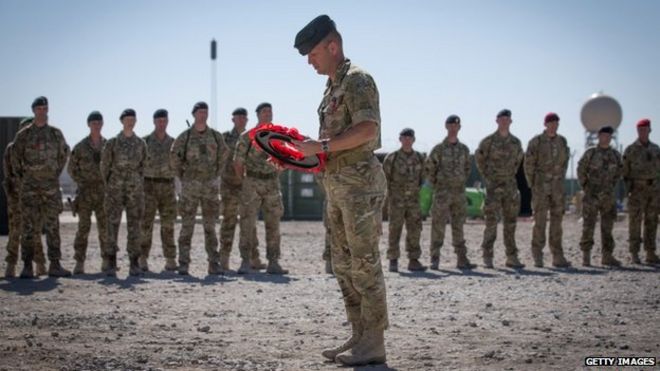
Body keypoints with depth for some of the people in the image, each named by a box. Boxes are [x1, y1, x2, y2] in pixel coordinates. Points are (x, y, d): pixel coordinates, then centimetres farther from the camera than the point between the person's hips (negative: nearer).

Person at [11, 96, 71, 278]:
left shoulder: (56, 133, 6)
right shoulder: (24, 135, 0)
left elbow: (64, 154, 19)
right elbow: (16, 158, 9)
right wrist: (21, 178, 6)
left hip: (51, 187, 2)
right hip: (30, 188, -2)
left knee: (53, 226, 1)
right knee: (30, 227, -2)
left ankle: (55, 265, 2)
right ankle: (27, 266, 2)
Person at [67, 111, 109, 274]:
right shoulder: (80, 147, 0)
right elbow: (72, 168, 5)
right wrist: (81, 182, -5)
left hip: (103, 191, 2)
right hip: (86, 192, -2)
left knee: (105, 226, 3)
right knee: (83, 226, -7)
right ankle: (79, 263, -6)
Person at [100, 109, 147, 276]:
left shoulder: (141, 143, 7)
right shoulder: (112, 143, 0)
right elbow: (105, 166, 6)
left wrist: (139, 186, 10)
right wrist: (110, 186, 9)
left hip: (135, 190, 2)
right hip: (115, 190, -2)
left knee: (134, 226, 0)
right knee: (113, 225, -5)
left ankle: (134, 264, 3)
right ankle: (110, 264, -2)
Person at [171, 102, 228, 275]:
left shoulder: (216, 136, 5)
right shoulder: (184, 136, -2)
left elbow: (223, 154, 19)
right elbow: (174, 157, 6)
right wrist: (183, 176, 4)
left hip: (210, 187, 2)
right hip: (190, 186, -2)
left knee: (210, 225, 4)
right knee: (187, 225, -3)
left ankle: (213, 264, 6)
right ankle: (183, 264, -1)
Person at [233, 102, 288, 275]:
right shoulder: (247, 136, -3)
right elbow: (238, 163, 0)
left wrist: (274, 180, 3)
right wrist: (246, 184, 5)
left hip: (272, 186, 4)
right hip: (252, 184, -4)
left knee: (273, 225, 2)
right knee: (248, 224, -5)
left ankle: (273, 263, 4)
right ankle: (246, 262, -2)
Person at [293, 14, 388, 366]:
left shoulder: (356, 79, -10)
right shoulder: (332, 86, 19)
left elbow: (367, 129, -22)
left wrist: (320, 146, -21)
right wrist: (298, 152, 10)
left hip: (359, 181, -10)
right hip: (337, 184, 10)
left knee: (364, 262, -8)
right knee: (343, 264, 11)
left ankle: (373, 343, -5)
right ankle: (359, 337, 17)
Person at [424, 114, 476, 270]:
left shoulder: (464, 149, 9)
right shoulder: (439, 149, -4)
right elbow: (428, 168, -1)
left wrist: (462, 182, 13)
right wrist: (436, 185, -2)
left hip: (459, 193, 4)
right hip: (442, 193, -4)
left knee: (458, 227, 7)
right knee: (438, 227, -4)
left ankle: (462, 259, 9)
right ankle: (435, 260, -1)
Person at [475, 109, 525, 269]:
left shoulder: (516, 142, 8)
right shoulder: (488, 141, -4)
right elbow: (479, 158, 7)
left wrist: (512, 174, 14)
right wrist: (487, 177, 3)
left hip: (510, 186, 4)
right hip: (493, 187, -4)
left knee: (510, 223, 5)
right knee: (491, 222, -7)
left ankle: (512, 257, 9)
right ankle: (487, 258, -3)